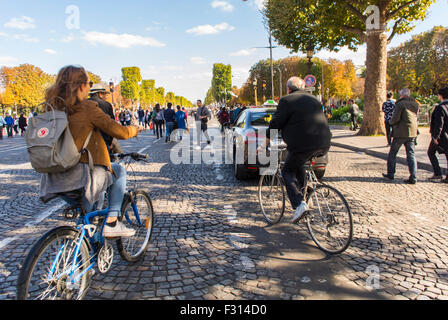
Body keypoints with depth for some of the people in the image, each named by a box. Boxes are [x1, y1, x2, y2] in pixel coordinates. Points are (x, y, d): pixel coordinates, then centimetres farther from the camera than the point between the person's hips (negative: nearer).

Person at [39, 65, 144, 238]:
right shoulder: (88, 107, -10)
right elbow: (119, 132, -10)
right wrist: (134, 129, 12)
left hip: (56, 182, 7)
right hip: (82, 177, -6)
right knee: (119, 170, 21)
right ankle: (111, 222, 13)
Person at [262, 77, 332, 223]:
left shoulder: (287, 101, 1)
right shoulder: (313, 99, 24)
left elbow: (275, 123, -1)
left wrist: (266, 142, 11)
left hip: (303, 145, -7)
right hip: (324, 145, 7)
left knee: (288, 171, 9)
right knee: (299, 164, 30)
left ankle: (299, 204, -7)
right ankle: (301, 194, 30)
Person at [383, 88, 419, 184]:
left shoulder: (400, 104, -11)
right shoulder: (415, 104, 10)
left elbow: (395, 119, -16)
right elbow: (416, 118, 17)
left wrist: (391, 122, 4)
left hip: (400, 133, -6)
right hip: (412, 133, 6)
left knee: (392, 153, 9)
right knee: (411, 155, 6)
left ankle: (390, 174, 16)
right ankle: (413, 178, 0)